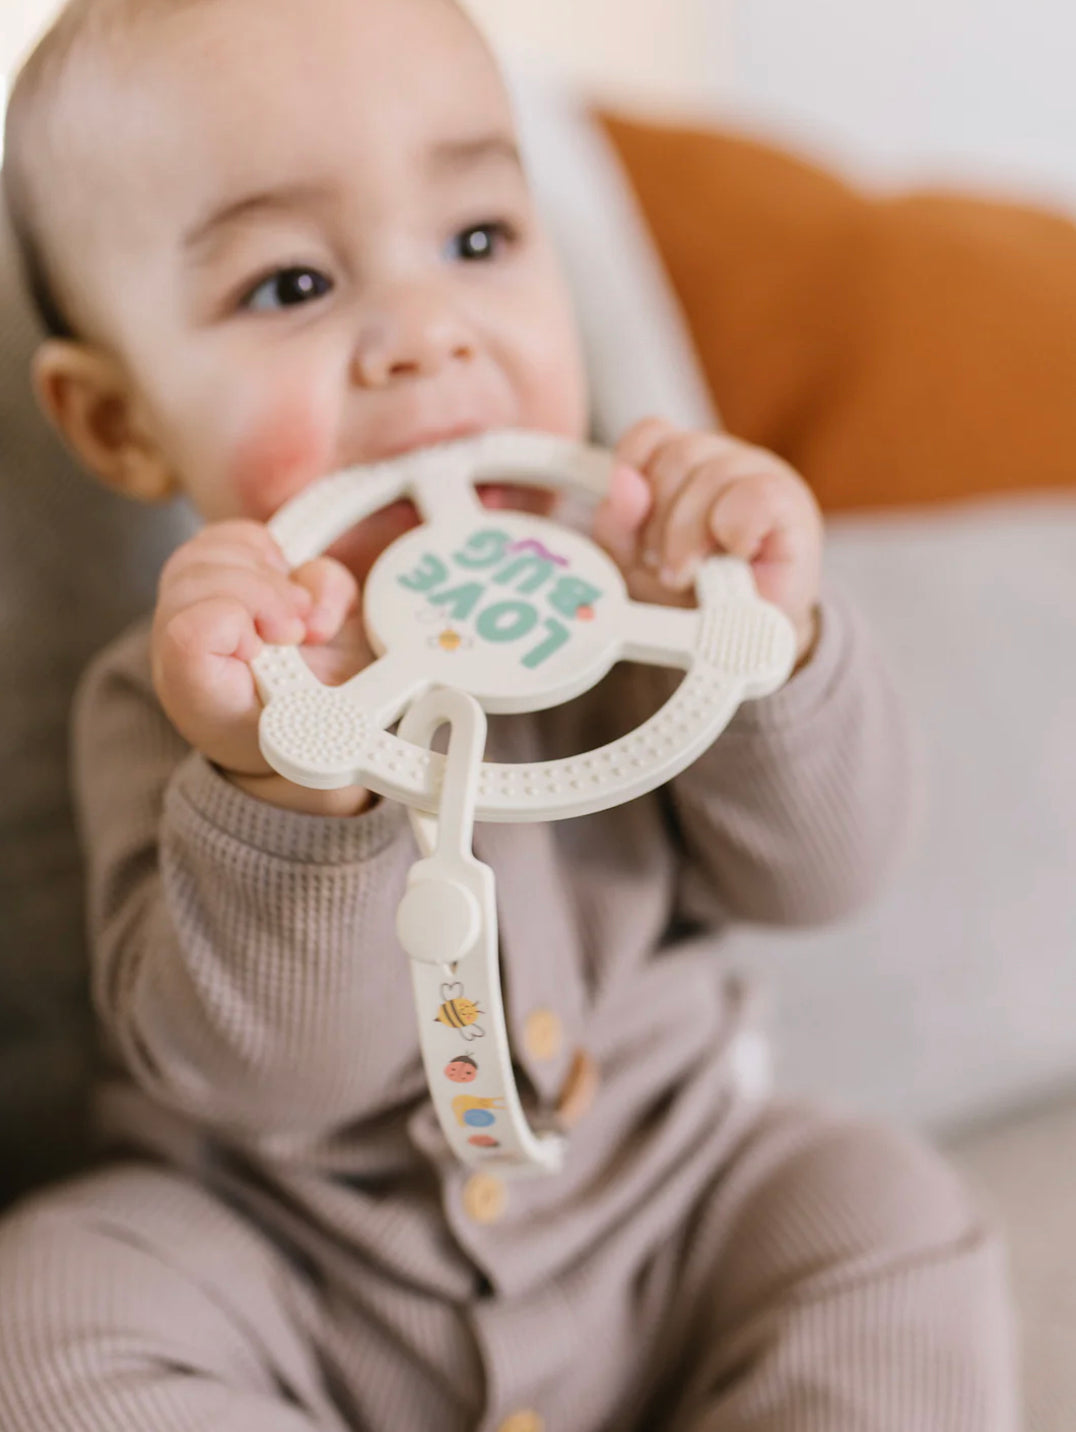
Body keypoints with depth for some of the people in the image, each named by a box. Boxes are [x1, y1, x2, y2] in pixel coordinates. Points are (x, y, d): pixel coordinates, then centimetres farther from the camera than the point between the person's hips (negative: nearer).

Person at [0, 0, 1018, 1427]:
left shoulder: (610, 575, -8)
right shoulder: (174, 694, -13)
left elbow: (815, 871, -8)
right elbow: (260, 1073, -21)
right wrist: (287, 782, -39)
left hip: (666, 1206, 2)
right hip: (303, 1280, -1)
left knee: (889, 1209, -16)